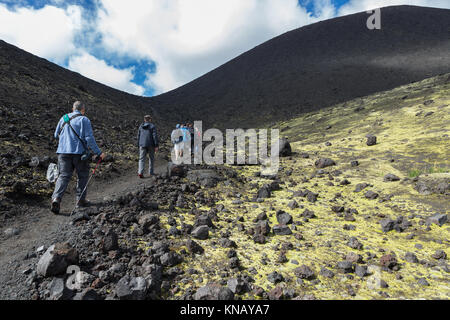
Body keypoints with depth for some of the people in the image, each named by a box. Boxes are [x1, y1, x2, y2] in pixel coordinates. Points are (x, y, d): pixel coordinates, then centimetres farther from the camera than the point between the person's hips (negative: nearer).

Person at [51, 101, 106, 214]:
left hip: (63, 152, 4)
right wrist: (99, 152, -8)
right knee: (83, 176, 11)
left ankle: (56, 198, -14)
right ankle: (80, 199, 15)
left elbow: (56, 135, 19)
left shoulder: (63, 118, 12)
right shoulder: (84, 120, -4)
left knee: (64, 176, 4)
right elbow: (89, 138, -11)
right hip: (79, 152, -4)